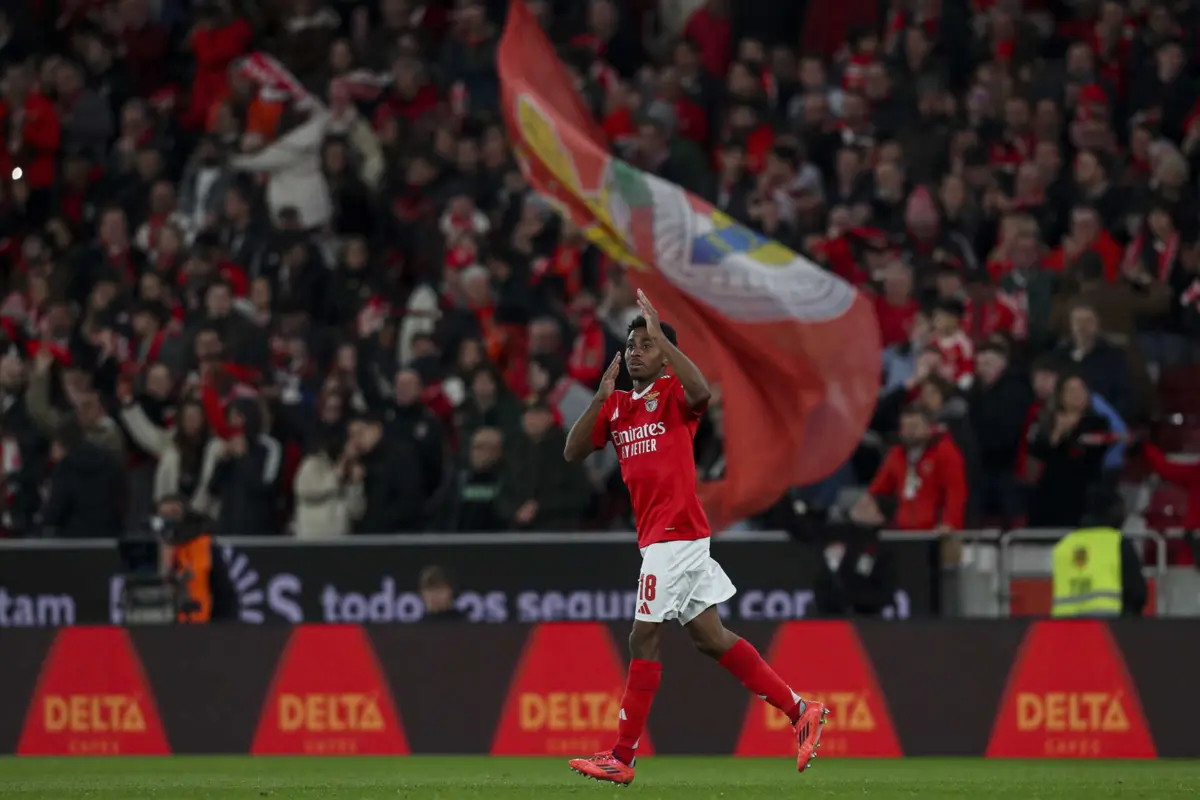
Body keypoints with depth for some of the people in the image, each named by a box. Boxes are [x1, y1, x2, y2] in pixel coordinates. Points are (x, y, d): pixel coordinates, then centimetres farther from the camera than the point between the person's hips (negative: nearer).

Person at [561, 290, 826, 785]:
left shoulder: (670, 393, -5)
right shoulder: (616, 405, 17)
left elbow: (700, 392, -29)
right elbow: (573, 452, 11)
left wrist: (659, 334, -25)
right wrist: (599, 398, -1)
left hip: (674, 534, -8)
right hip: (660, 536, 8)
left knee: (644, 640, -5)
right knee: (710, 638, 8)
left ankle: (622, 758, -1)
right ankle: (800, 712, 13)